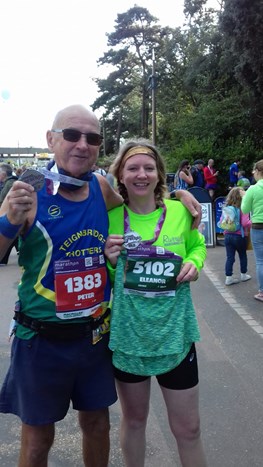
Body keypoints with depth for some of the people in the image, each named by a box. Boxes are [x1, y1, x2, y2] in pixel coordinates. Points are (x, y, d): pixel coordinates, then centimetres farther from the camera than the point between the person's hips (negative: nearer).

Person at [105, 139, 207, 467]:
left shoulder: (179, 211, -6)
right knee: (133, 419, 21)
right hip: (127, 333, 1)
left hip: (175, 333, 0)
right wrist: (109, 261, -17)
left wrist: (194, 263, -8)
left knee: (187, 428, 13)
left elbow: (197, 245, 13)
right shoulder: (111, 218, -6)